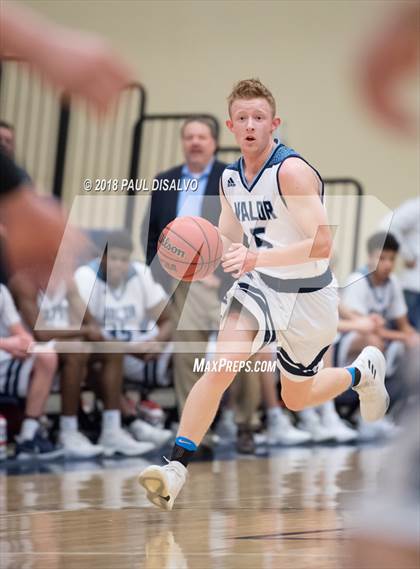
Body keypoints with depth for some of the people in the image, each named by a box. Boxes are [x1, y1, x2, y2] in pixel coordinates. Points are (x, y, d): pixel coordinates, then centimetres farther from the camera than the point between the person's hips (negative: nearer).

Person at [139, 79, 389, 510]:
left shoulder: (291, 171, -24)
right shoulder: (231, 178, -1)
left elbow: (321, 244, -29)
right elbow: (227, 243, 12)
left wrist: (258, 257, -39)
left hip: (308, 297, -4)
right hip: (260, 288, 4)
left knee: (296, 399, 15)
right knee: (219, 369, -21)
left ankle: (363, 372, 45)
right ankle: (176, 467, -21)